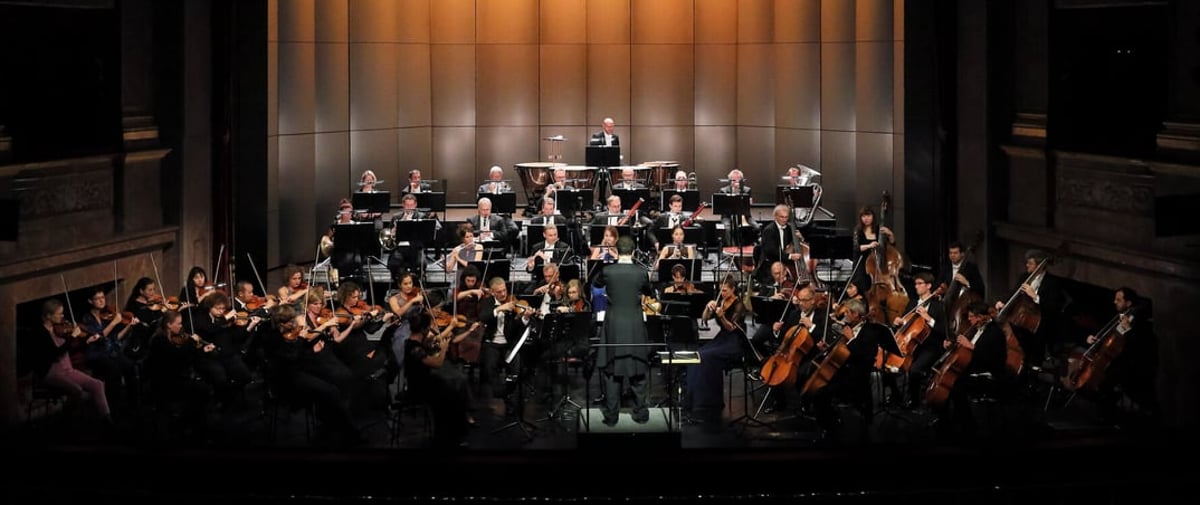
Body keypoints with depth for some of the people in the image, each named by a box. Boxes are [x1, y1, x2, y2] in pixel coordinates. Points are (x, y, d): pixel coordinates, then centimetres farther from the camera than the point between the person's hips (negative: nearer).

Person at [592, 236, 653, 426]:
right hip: (635, 326, 0)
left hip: (613, 326, 0)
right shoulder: (641, 273, -7)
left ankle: (611, 415, 7)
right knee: (638, 370, 11)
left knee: (612, 371, 7)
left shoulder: (608, 271, -8)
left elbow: (597, 284, 14)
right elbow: (650, 292, 12)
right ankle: (640, 413, 15)